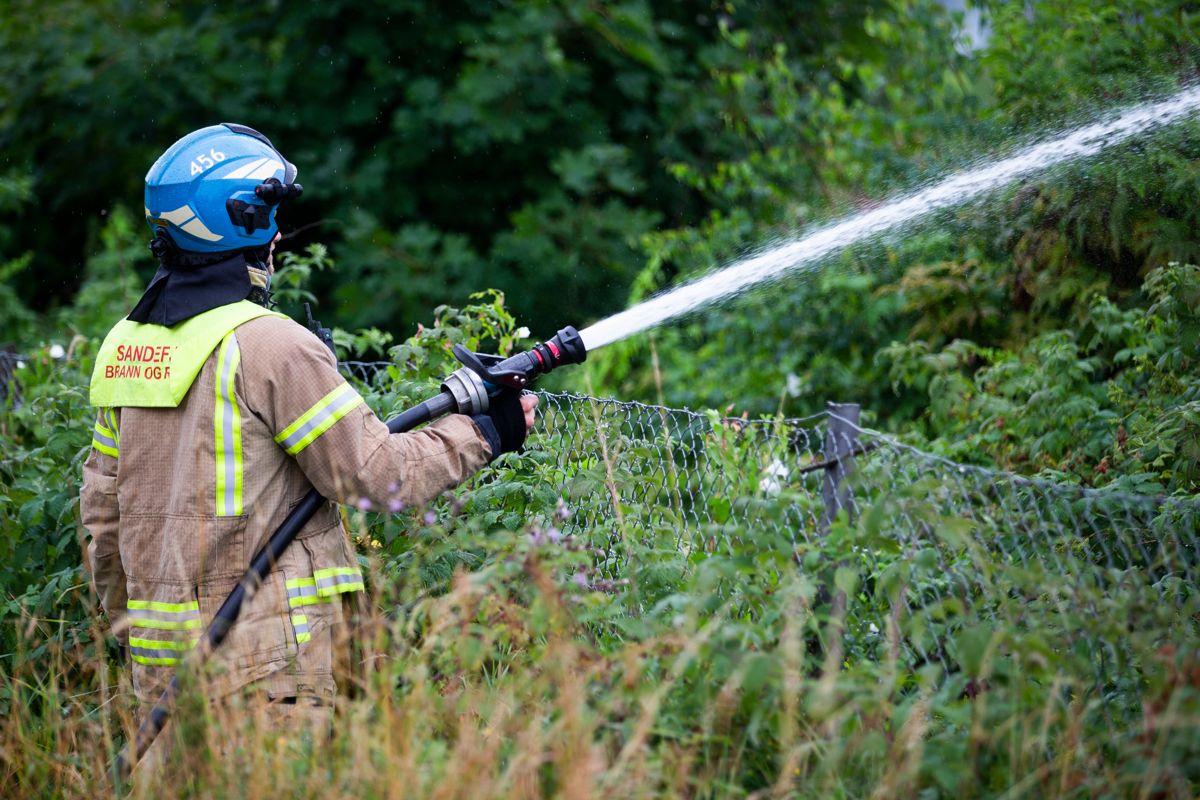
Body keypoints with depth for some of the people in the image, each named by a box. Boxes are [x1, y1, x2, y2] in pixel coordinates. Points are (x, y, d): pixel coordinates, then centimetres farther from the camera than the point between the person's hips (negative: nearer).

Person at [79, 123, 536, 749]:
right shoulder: (270, 345, -13)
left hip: (160, 664, 8)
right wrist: (482, 433, 4)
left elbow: (102, 508, 17)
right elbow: (377, 475, -10)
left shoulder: (124, 344, 11)